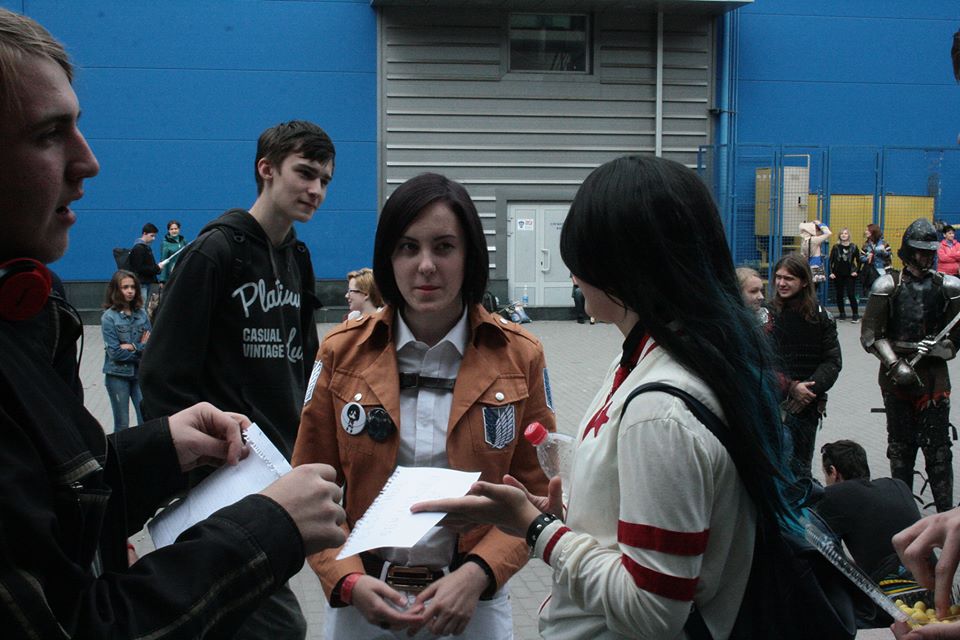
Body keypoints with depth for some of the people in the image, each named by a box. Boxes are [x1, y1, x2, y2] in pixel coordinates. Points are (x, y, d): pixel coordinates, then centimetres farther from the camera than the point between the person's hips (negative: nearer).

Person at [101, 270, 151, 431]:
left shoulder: (141, 313, 2)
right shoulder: (109, 317, -9)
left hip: (139, 373, 3)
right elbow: (115, 352, -15)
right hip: (117, 375, -3)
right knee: (122, 424, 8)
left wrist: (132, 347, -17)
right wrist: (141, 348, -9)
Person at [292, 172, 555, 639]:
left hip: (472, 601, 0)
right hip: (363, 601, 1)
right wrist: (347, 579, -13)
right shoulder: (342, 352, -4)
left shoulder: (519, 356, -5)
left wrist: (477, 574, -15)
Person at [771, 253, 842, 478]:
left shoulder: (819, 316, 3)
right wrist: (791, 387, -16)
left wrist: (810, 388, -12)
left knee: (800, 467, 8)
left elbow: (833, 361, 1)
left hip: (807, 405, 2)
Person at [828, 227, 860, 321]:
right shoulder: (836, 247, 1)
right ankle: (842, 315, 17)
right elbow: (831, 261, 4)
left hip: (850, 275, -2)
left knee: (851, 295, -8)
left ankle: (856, 315, -2)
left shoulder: (853, 247, -1)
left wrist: (856, 271, -4)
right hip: (838, 275, 2)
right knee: (839, 296, 6)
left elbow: (858, 260, 6)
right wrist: (831, 273, -5)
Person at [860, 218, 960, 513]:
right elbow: (870, 335, -3)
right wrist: (895, 365, -13)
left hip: (934, 374, 0)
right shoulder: (888, 286, -1)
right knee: (900, 443, 10)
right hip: (895, 375, 0)